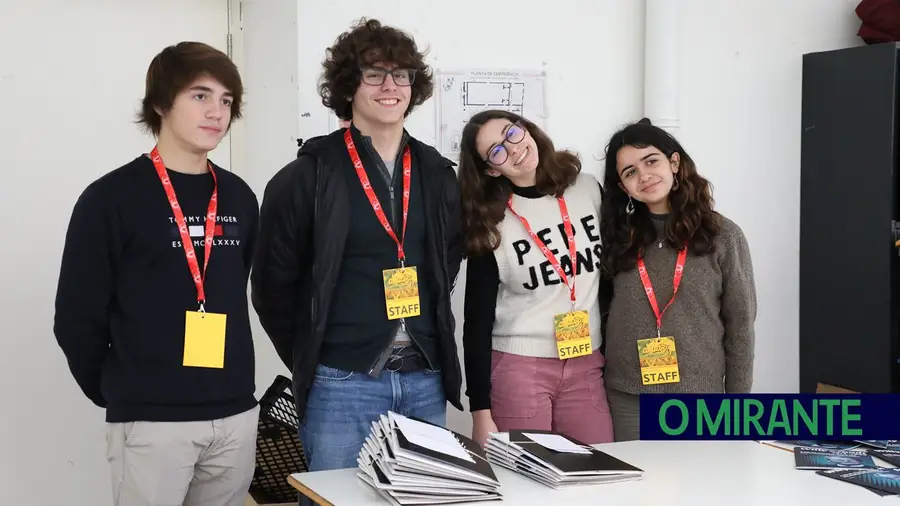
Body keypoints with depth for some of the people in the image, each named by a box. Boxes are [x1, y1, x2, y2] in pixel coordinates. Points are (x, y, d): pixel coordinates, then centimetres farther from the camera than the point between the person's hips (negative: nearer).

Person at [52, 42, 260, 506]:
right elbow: (76, 318, -4)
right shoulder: (111, 198, -6)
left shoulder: (239, 198, 8)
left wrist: (226, 382, 13)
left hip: (236, 415, 5)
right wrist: (118, 394, 4)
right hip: (151, 420, -4)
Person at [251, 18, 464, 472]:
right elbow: (273, 286, -1)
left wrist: (427, 346, 10)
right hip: (342, 384, -4)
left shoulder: (438, 175, 7)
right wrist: (310, 364, 2)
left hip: (425, 381, 5)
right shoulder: (308, 176, -6)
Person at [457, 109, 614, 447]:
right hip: (517, 368, -2)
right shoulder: (489, 222, -6)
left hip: (588, 365, 3)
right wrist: (481, 411, -9)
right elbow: (478, 321, -5)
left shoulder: (588, 190, 1)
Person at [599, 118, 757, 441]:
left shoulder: (722, 236, -2)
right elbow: (600, 313, 11)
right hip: (627, 398, 2)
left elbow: (740, 327, 1)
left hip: (699, 399, -1)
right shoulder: (617, 236, 4)